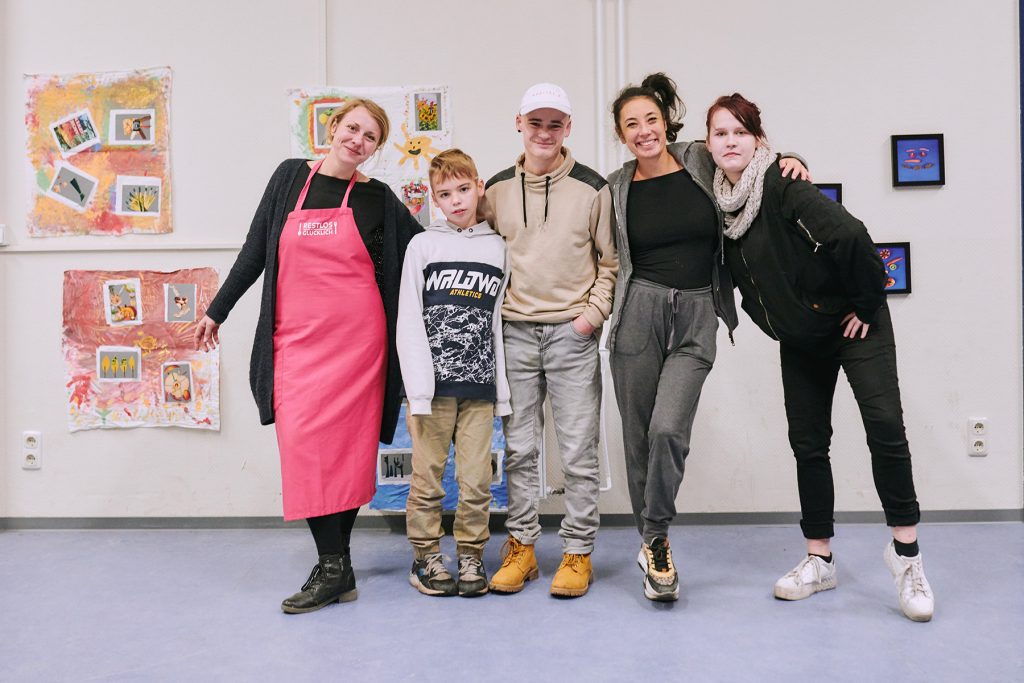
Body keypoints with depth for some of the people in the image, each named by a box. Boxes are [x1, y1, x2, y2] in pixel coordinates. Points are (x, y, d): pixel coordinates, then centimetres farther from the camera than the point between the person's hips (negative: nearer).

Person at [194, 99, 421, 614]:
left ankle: (333, 565, 9)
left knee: (347, 443, -1)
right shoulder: (290, 176, 10)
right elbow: (255, 249, 13)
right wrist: (216, 311, 15)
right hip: (295, 337, 2)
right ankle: (335, 566, 1)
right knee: (302, 439, -7)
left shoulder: (378, 199, 6)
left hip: (356, 335, -1)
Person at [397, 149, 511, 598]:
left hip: (480, 386, 2)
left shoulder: (497, 248, 10)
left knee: (477, 481, 3)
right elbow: (409, 323, 0)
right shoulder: (423, 245, 5)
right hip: (433, 384, -1)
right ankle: (425, 557, 21)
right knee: (427, 479, 5)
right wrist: (418, 389, -9)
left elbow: (500, 321, 10)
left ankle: (471, 556, 21)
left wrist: (503, 390, 5)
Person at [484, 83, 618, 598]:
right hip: (515, 332, 3)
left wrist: (593, 312, -6)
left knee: (578, 450, 2)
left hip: (573, 333, -2)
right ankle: (520, 546, 22)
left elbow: (612, 262, 5)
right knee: (519, 448, 9)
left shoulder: (592, 188, 1)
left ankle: (578, 553, 15)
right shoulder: (497, 189, 8)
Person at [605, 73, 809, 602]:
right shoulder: (615, 189, 7)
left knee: (668, 428, -17)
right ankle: (652, 543, 24)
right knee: (639, 435, 5)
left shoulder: (702, 163, 4)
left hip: (696, 316, -1)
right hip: (639, 311, 1)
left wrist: (789, 162, 2)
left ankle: (655, 542, 5)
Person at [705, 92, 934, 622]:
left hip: (853, 324, -6)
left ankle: (905, 552, 1)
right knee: (807, 443, 7)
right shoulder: (716, 203, -1)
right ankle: (819, 560, 19)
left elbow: (851, 236, -29)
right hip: (800, 339, 6)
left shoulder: (783, 187, -21)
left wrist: (866, 304, -20)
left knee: (884, 424, -17)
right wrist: (772, 317, 7)